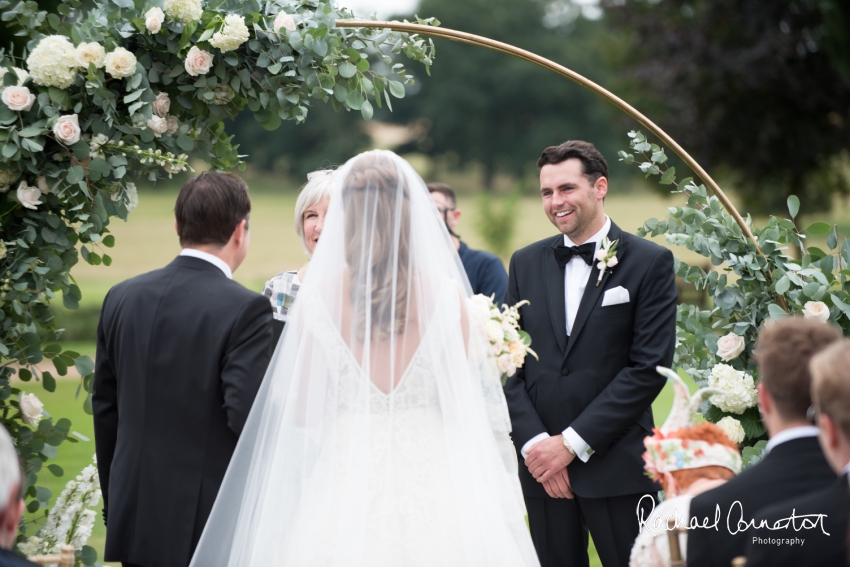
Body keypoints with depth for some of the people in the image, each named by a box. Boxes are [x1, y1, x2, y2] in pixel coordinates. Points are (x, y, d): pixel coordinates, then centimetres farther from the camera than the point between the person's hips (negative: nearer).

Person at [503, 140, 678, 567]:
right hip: (541, 464, 4)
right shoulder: (526, 263, 11)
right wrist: (534, 443, -7)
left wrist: (573, 443, -11)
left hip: (617, 466, -3)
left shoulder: (649, 263, -2)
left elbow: (649, 367, -9)